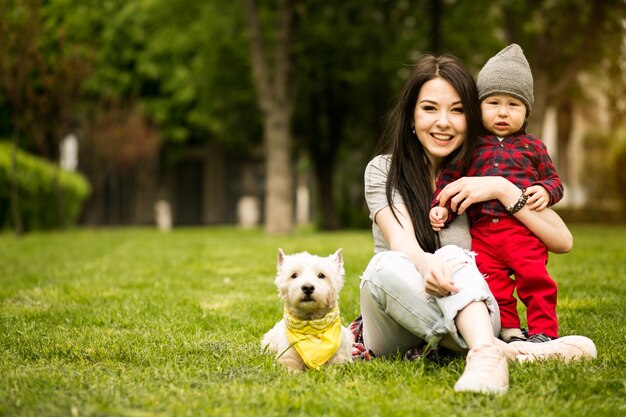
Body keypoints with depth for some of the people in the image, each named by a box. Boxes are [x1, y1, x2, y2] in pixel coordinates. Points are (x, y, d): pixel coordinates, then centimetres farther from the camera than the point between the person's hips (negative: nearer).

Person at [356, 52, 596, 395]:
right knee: (385, 267, -33)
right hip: (396, 330, 0)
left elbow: (562, 241, -3)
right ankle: (510, 351, -46)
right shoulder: (384, 170, 3)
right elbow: (401, 241, -17)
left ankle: (485, 353, -58)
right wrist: (424, 263, -41)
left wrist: (501, 189, -15)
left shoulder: (483, 173, 6)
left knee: (452, 256, -30)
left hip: (464, 314, 1)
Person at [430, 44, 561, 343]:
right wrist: (441, 206, -3)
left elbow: (554, 180, 14)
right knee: (493, 285, 2)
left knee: (535, 279, -7)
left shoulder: (532, 147, 11)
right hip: (482, 231, 1)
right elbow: (449, 178, 12)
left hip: (524, 230, -1)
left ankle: (543, 331, 5)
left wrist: (545, 191, -8)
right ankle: (509, 330, 14)